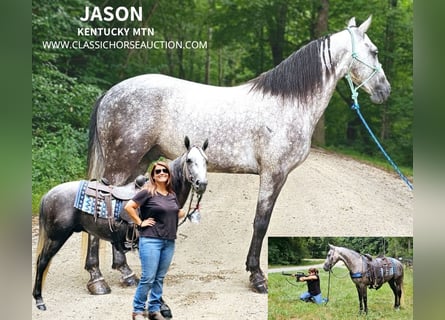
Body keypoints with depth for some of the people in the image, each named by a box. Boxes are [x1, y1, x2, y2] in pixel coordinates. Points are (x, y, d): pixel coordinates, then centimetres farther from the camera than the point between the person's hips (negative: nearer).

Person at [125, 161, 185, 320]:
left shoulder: (172, 195, 12)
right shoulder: (147, 192, -7)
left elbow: (179, 212, 29)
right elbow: (129, 207, -13)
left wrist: (183, 213, 8)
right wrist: (140, 222, -10)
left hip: (169, 242, 6)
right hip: (151, 240, -6)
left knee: (160, 278, 11)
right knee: (148, 278, -5)